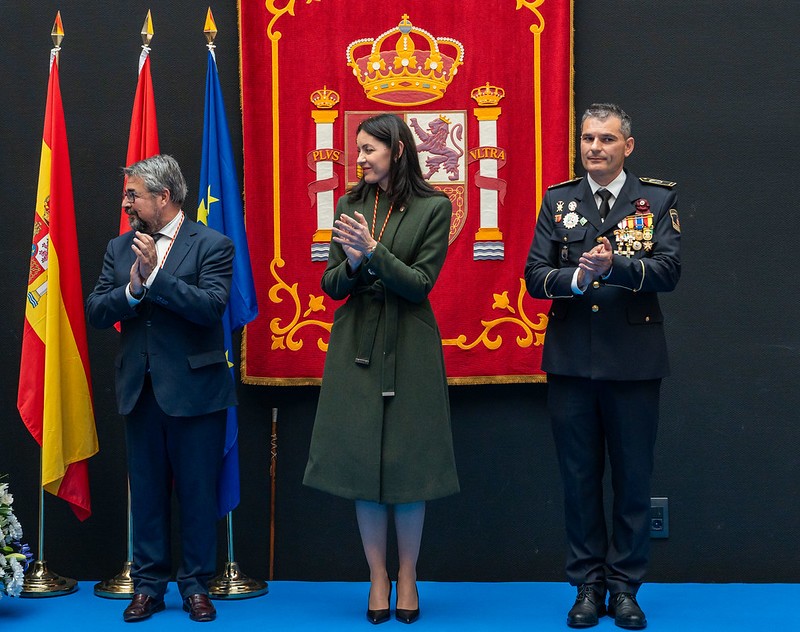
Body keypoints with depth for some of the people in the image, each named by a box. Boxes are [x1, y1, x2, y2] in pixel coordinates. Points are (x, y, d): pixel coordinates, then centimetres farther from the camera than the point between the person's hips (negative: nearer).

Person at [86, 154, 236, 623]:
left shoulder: (212, 245, -5)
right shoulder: (120, 248, 10)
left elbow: (212, 306, -19)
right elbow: (95, 312, 2)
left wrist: (156, 276, -22)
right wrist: (131, 289, -16)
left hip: (194, 388, -4)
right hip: (140, 390, 4)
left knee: (198, 491, 3)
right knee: (146, 491, 10)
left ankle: (196, 585, 15)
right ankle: (149, 586, 19)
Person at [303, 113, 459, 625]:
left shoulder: (433, 207, -4)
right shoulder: (351, 205, 7)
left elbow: (420, 283, -9)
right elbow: (331, 286, 5)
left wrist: (373, 251, -20)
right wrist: (352, 263, -16)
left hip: (409, 347, -3)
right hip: (357, 345, 3)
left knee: (407, 459, 2)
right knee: (362, 458, 2)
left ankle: (408, 577, 14)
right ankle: (378, 577, 12)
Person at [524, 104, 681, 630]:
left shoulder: (658, 200, 2)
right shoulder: (558, 201, 8)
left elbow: (669, 270, -11)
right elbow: (535, 276, 0)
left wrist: (614, 266, -27)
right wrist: (575, 277, -20)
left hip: (634, 362, -2)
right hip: (571, 361, 2)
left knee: (633, 478, 5)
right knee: (579, 478, 8)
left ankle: (625, 587, 16)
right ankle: (588, 585, 18)